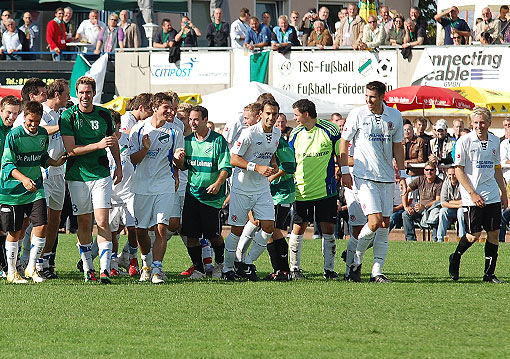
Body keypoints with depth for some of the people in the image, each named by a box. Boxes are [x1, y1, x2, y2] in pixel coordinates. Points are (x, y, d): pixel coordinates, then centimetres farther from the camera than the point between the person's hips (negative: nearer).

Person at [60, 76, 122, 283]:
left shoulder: (104, 115, 5)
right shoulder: (68, 116, -5)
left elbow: (113, 142, 21)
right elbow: (71, 149, -12)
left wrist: (118, 166, 19)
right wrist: (98, 145, -19)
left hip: (101, 174, 1)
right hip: (77, 176, -1)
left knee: (102, 222, -10)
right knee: (84, 223, 5)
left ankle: (105, 269, -14)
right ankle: (87, 268, 17)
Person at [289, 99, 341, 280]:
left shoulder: (330, 130, -4)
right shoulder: (295, 134, 5)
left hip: (326, 190, -2)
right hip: (302, 190, 2)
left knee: (328, 229, -1)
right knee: (299, 229, 0)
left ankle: (329, 269, 8)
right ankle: (294, 268, 12)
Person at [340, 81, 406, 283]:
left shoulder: (394, 116, 5)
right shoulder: (357, 115, -5)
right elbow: (344, 142, 3)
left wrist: (401, 173, 11)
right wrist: (344, 171, -3)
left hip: (386, 178, 4)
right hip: (364, 176, -4)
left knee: (385, 224, 1)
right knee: (375, 221, -15)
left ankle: (377, 271, 6)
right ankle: (357, 261, 4)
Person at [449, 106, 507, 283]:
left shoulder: (494, 141, 9)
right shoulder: (465, 141, -8)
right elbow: (458, 170, -8)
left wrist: (504, 193, 16)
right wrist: (472, 194, -14)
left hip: (492, 195, 5)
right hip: (472, 197, -5)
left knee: (494, 233, 0)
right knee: (474, 235, -5)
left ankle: (489, 273, 6)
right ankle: (455, 258, 22)